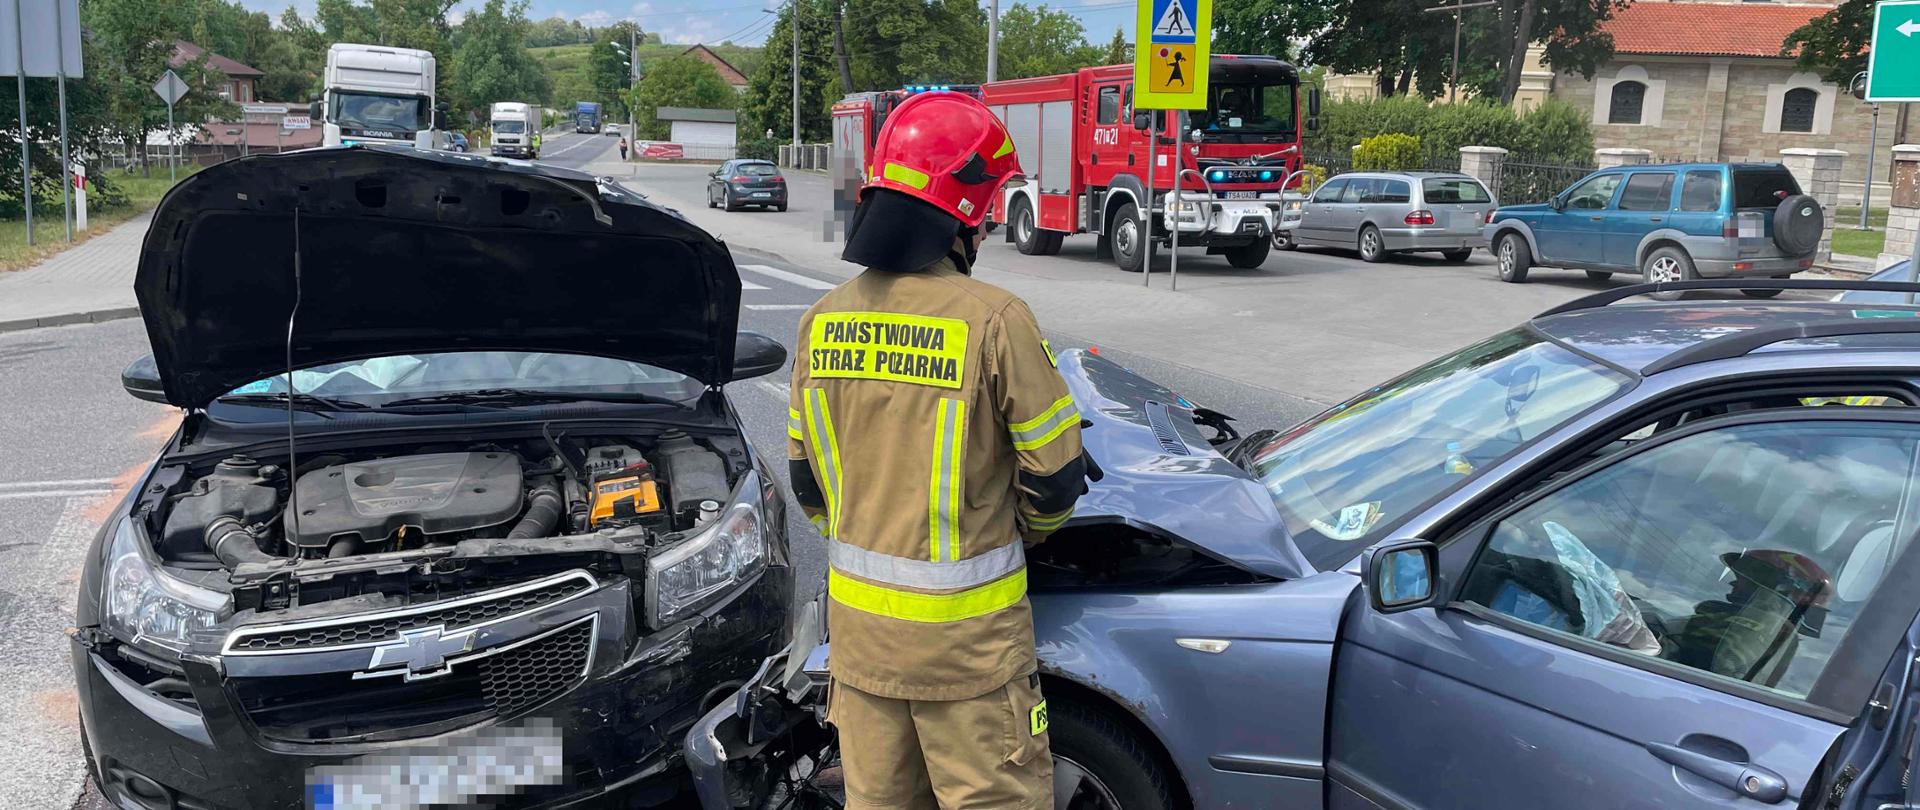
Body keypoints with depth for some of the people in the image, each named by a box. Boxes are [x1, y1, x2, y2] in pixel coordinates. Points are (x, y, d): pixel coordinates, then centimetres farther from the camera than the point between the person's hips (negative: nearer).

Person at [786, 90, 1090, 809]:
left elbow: (806, 478, 9)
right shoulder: (993, 319, -18)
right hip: (964, 634, -5)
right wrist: (1021, 533, 11)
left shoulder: (823, 320, -1)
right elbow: (1057, 475, -10)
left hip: (857, 616, 6)